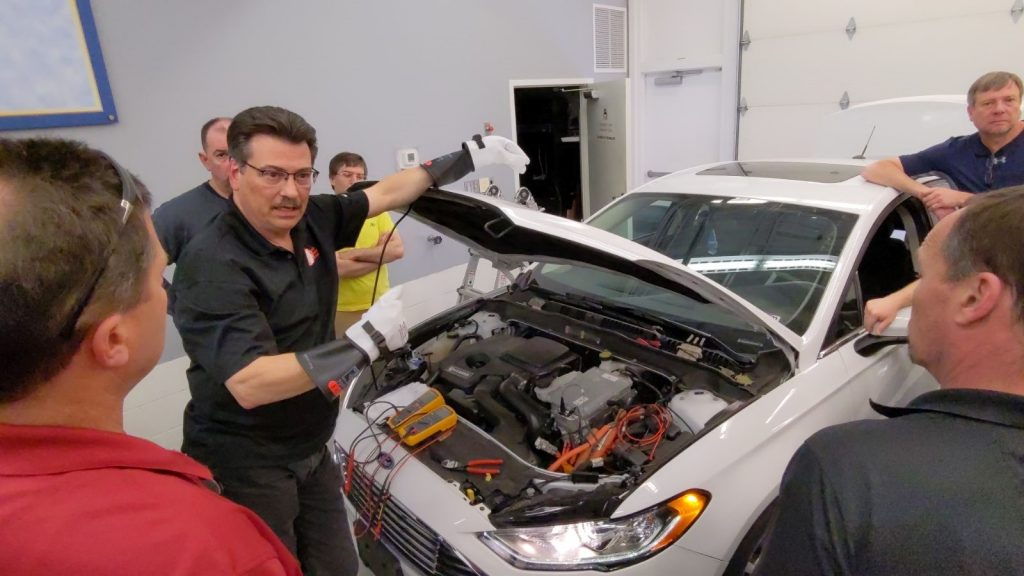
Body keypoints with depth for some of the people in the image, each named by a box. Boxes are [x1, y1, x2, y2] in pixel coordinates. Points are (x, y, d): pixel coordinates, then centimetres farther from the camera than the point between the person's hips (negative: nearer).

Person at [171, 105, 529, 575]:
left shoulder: (312, 220, -3)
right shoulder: (212, 264, -25)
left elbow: (387, 193, 9)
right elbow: (250, 385, -33)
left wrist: (468, 157, 9)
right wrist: (364, 342, -35)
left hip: (311, 452, 7)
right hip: (244, 466, -7)